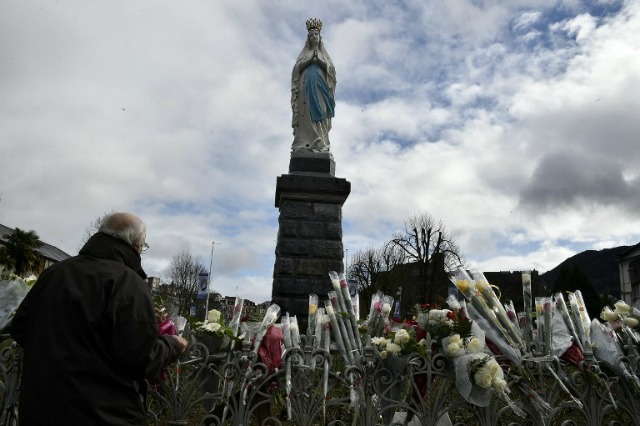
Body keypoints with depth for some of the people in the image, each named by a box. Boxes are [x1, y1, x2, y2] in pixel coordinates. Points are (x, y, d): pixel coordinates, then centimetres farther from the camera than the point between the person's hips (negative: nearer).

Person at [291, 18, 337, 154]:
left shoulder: (324, 54, 22)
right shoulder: (304, 54, 21)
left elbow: (331, 69, 8)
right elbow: (298, 68, 5)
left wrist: (319, 60, -3)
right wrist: (310, 59, -3)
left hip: (320, 86, 1)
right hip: (306, 87, -1)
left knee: (320, 114, -13)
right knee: (306, 114, -15)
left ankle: (320, 144, -22)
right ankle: (304, 144, -23)